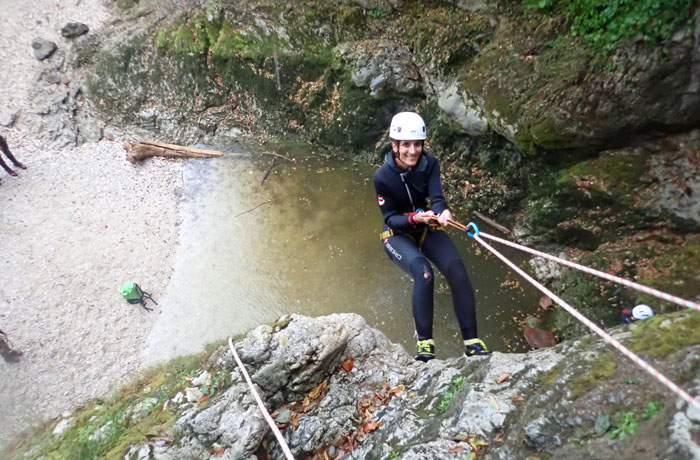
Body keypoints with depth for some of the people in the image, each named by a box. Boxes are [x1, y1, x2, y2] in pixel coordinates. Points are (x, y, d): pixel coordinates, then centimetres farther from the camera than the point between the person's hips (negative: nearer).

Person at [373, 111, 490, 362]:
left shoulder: (429, 164, -12)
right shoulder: (383, 176, -19)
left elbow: (436, 197, -25)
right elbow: (391, 219, -15)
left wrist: (442, 212, -49)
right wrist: (415, 218, -35)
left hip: (428, 228, 3)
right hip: (398, 234, -3)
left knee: (456, 269, -21)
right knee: (423, 272, -31)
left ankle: (471, 340, -9)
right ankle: (424, 340, -17)